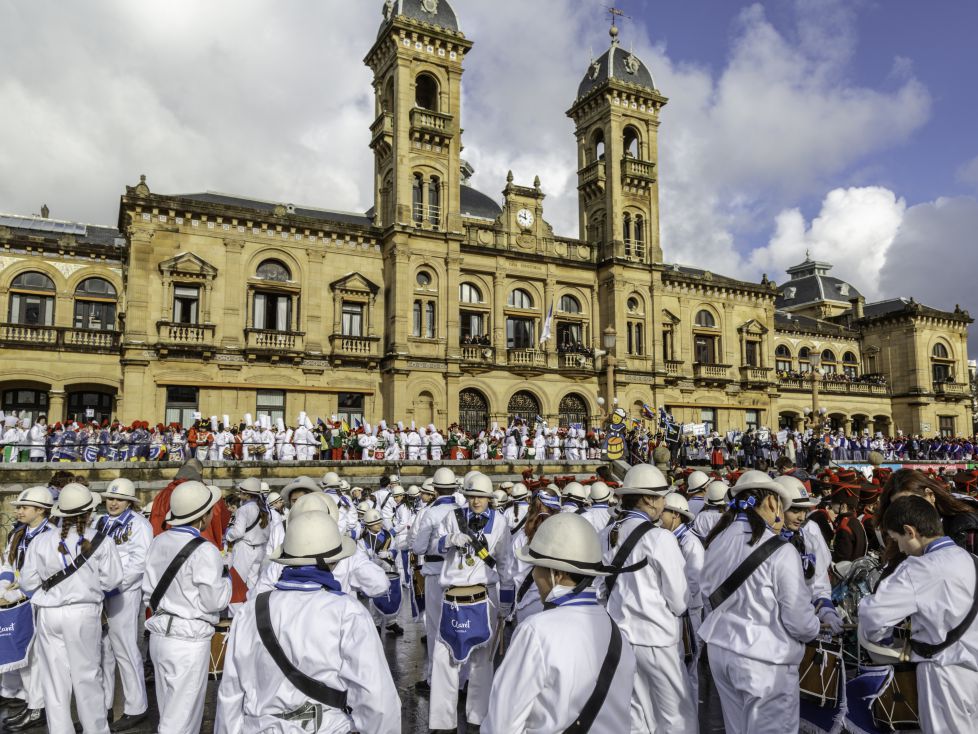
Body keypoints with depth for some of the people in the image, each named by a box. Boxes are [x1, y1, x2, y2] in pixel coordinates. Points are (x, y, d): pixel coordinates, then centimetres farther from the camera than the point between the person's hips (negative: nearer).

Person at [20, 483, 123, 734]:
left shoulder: (41, 541, -9)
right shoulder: (101, 542, -13)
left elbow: (28, 583, -3)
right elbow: (111, 581, -8)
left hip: (49, 614, 1)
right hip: (84, 613, -1)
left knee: (55, 678, 13)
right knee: (86, 675, 13)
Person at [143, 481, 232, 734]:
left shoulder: (158, 542, 1)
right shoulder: (205, 551, -20)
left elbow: (148, 591, 7)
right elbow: (214, 601, -17)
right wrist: (226, 580, 1)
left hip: (160, 634, 7)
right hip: (188, 640, -7)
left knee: (168, 710, 22)